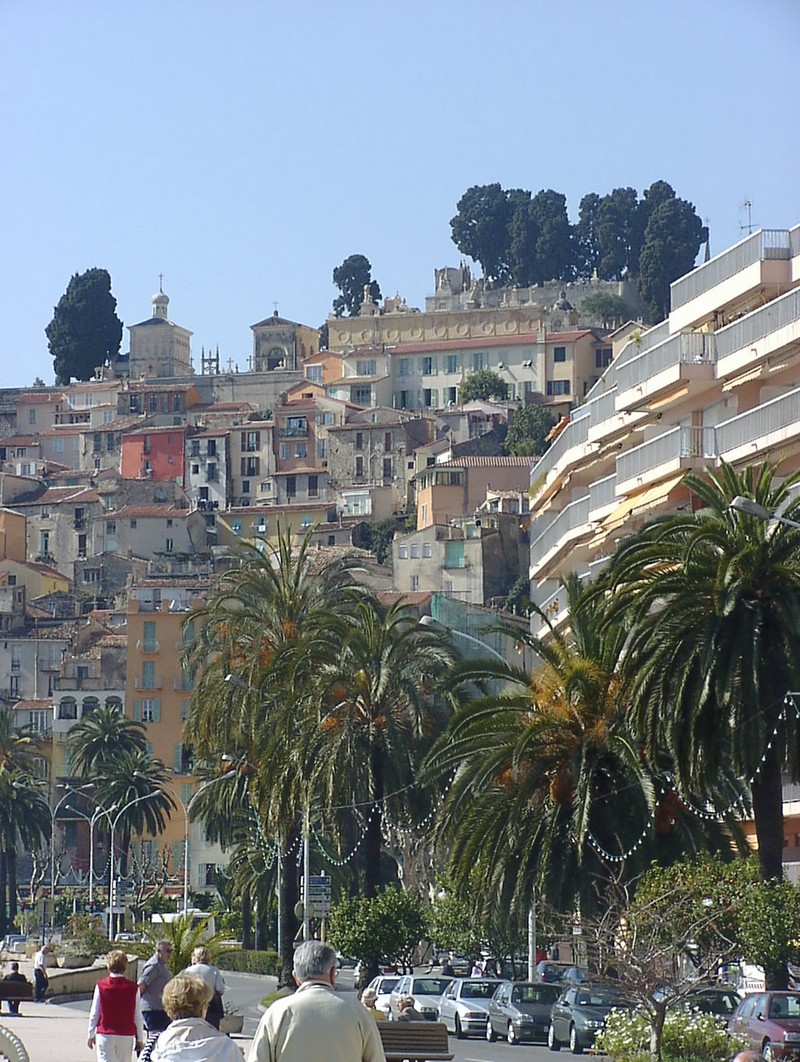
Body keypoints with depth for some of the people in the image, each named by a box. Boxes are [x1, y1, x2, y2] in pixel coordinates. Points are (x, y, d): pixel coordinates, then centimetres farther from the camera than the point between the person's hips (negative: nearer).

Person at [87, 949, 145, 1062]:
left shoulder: (100, 986, -4)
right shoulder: (133, 988, -3)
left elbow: (94, 1013, 1)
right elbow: (137, 1016, 1)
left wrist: (91, 1035, 14)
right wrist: (140, 1039, 10)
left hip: (105, 1035, -1)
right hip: (126, 1036, 1)